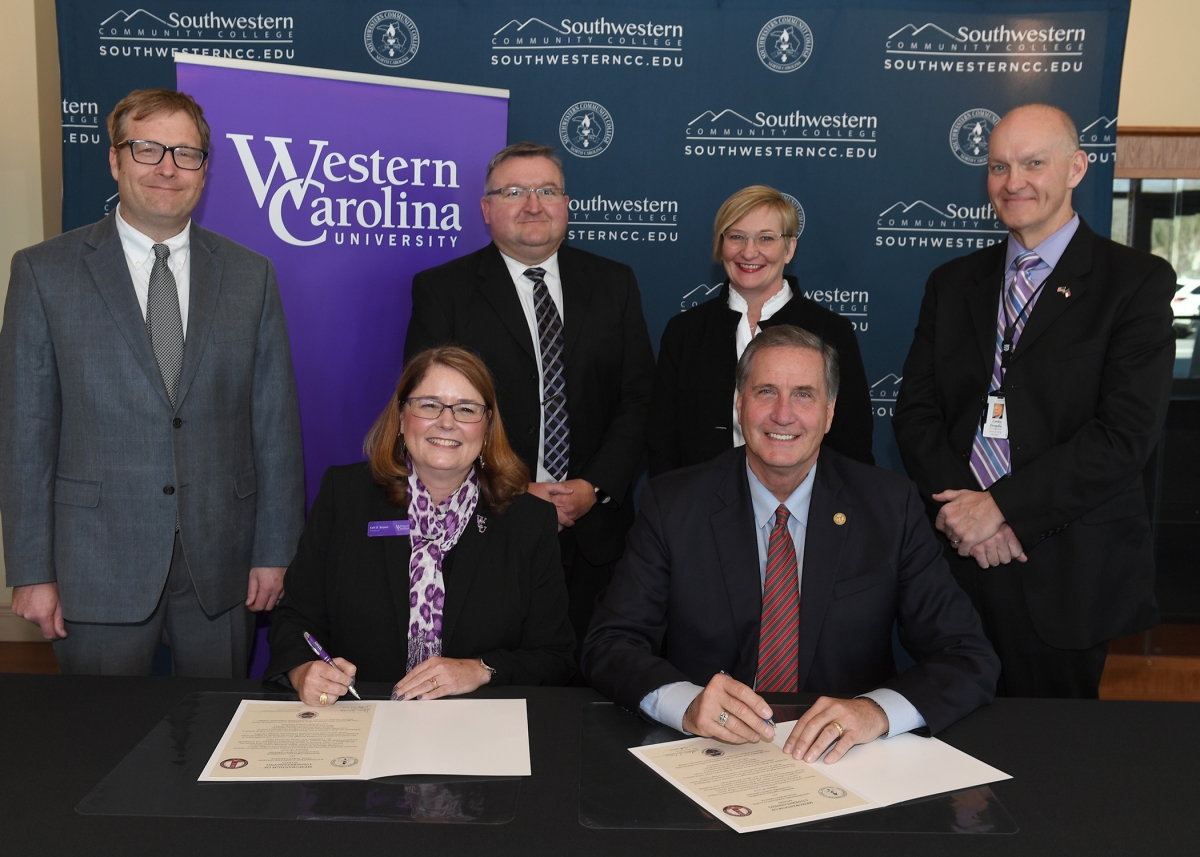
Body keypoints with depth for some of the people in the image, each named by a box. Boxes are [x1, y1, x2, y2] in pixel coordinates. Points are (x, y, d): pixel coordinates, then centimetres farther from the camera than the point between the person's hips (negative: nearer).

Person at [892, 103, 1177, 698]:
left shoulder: (1137, 281, -3)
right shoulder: (951, 283, 11)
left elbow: (1125, 433, -12)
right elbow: (914, 413, 5)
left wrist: (1002, 507, -15)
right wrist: (961, 507, -11)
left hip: (1066, 571, -3)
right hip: (955, 558, 3)